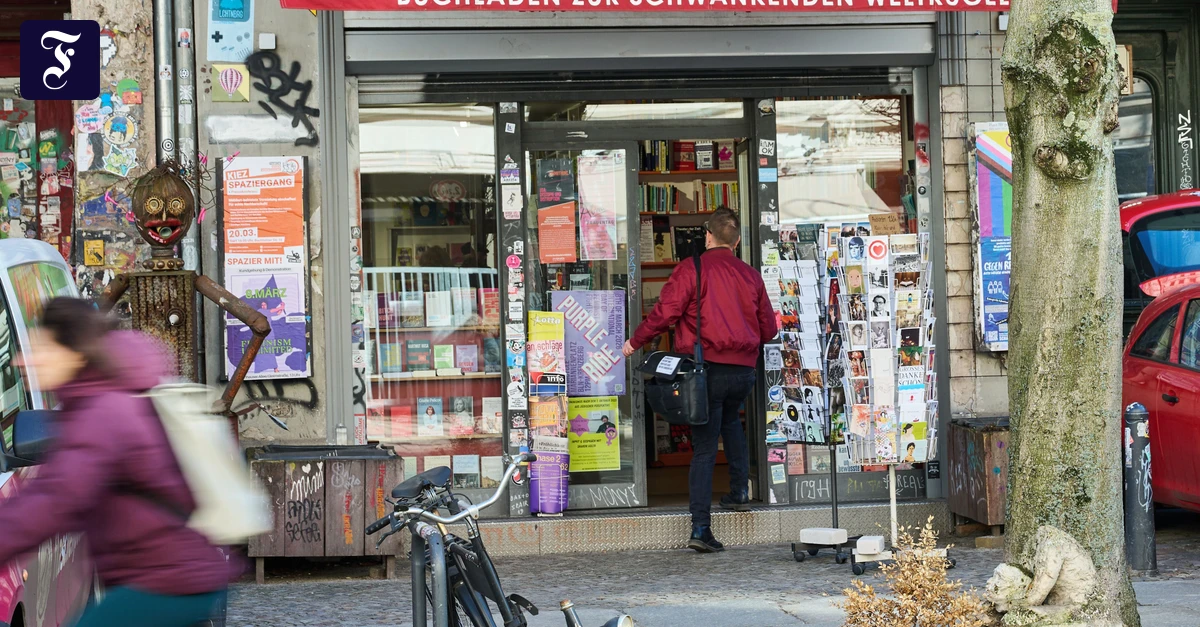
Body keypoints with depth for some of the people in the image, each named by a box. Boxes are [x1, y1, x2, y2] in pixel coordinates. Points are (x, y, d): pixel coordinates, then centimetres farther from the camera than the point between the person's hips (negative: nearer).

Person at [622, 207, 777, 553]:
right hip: (743, 369, 3)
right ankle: (740, 490, 25)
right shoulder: (751, 275, 9)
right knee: (730, 419, 33)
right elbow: (769, 329, 13)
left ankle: (701, 527, -8)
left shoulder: (691, 270, -5)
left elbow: (665, 312, -13)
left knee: (704, 447, -1)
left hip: (706, 368, -3)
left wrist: (635, 342, 2)